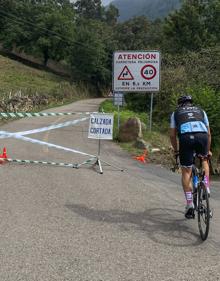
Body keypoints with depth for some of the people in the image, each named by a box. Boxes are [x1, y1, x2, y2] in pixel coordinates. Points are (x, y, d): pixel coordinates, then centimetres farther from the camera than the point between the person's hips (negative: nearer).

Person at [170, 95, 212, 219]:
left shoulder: (176, 113, 29)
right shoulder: (201, 111, 32)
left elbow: (172, 135, 23)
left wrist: (176, 150, 35)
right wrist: (208, 150, 41)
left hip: (186, 137, -2)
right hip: (202, 136, 2)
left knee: (186, 172, 9)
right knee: (204, 160, 33)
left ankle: (190, 205, 4)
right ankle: (206, 189, 19)